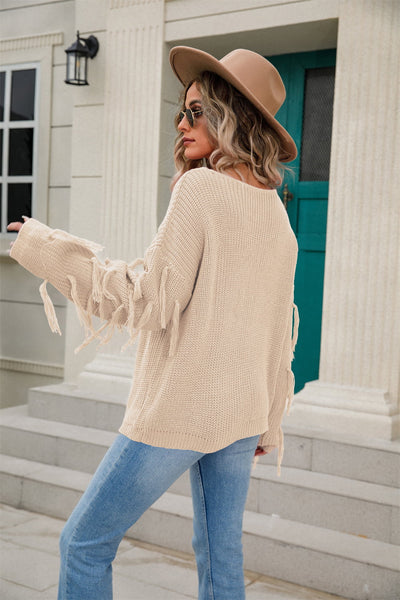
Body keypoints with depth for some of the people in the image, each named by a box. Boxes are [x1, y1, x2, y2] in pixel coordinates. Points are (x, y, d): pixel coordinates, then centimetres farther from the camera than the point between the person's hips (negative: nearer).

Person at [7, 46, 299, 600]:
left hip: (179, 409, -7)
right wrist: (269, 424, 22)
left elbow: (152, 301, -17)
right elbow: (281, 332, 12)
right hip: (242, 411, 8)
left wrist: (48, 250, -11)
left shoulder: (199, 189, -14)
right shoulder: (277, 213, 8)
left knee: (85, 544, 9)